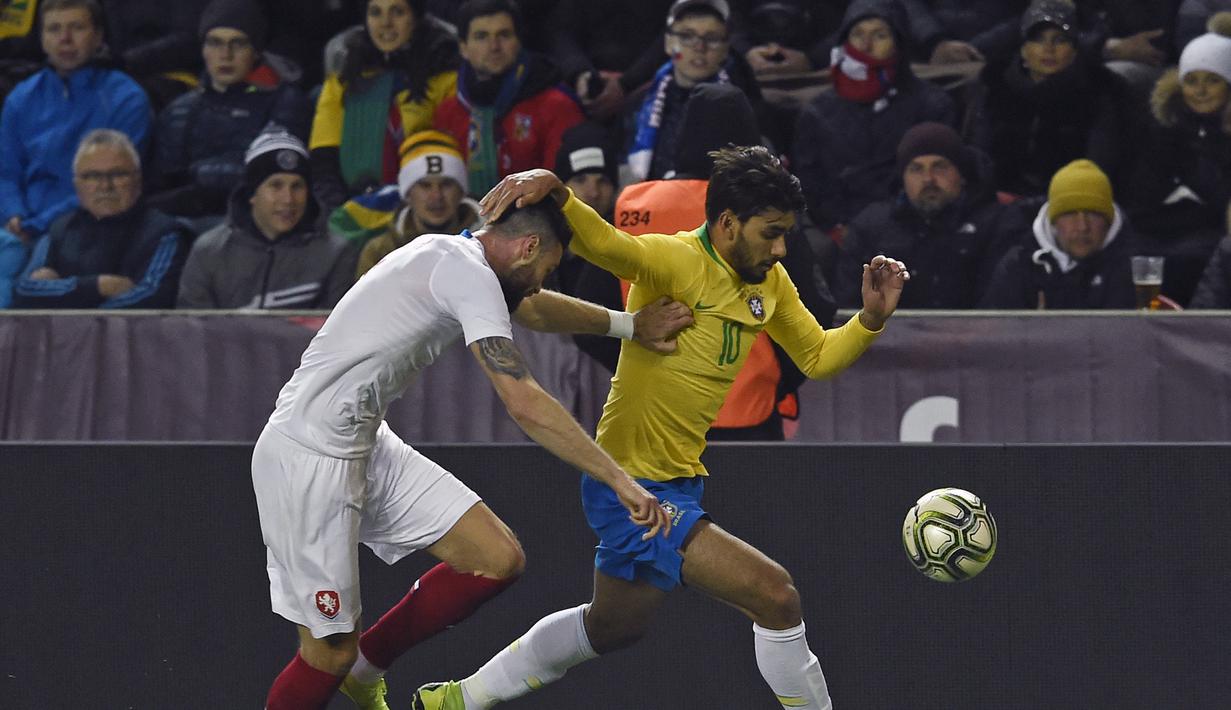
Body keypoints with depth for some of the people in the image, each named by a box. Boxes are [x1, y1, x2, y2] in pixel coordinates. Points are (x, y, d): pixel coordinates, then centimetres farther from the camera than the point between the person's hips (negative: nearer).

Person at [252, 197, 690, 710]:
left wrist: (632, 326, 34)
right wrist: (622, 482, -22)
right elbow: (525, 405, -24)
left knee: (499, 559, 2)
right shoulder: (471, 274, -17)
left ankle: (363, 667, 19)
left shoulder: (449, 255, 12)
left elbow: (534, 309, 34)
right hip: (309, 458, -10)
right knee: (330, 653, -8)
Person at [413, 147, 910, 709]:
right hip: (636, 488, -10)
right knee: (775, 597, -16)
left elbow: (818, 357, 15)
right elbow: (602, 243, -37)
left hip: (677, 484, 10)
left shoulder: (769, 282, 6)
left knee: (613, 627, 26)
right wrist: (552, 188, -56)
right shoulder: (677, 261, -20)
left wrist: (871, 318, -3)